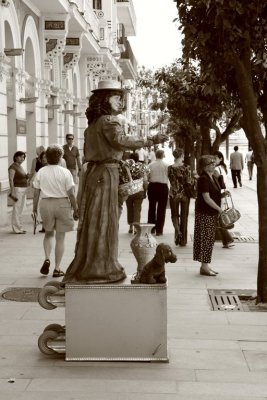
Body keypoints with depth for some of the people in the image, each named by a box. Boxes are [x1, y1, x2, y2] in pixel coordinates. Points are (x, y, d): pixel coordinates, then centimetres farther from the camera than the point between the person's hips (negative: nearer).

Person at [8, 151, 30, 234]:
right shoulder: (13, 167, -10)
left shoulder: (21, 167, 17)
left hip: (23, 190, 9)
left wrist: (27, 177, 3)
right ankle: (16, 228, -6)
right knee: (17, 209, -8)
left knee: (20, 209, 11)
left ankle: (19, 227, 17)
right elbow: (11, 180, -18)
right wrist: (12, 192, -24)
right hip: (17, 189, -9)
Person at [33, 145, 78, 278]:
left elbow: (36, 192, 1)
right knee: (60, 238, 6)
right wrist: (75, 210, 0)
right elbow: (71, 194, -8)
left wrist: (34, 207, 12)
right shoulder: (65, 172, -7)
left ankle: (47, 258, 1)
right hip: (62, 203, -2)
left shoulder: (41, 172, 0)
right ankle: (57, 268, 9)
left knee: (48, 233, 23)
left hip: (45, 204, 2)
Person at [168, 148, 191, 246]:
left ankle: (177, 230, -14)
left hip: (174, 194, 1)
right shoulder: (186, 167, -10)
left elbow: (171, 182, 0)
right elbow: (188, 183, -8)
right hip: (184, 194, -1)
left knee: (175, 215, 15)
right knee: (184, 216, 10)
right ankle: (183, 240, 14)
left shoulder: (170, 168, -5)